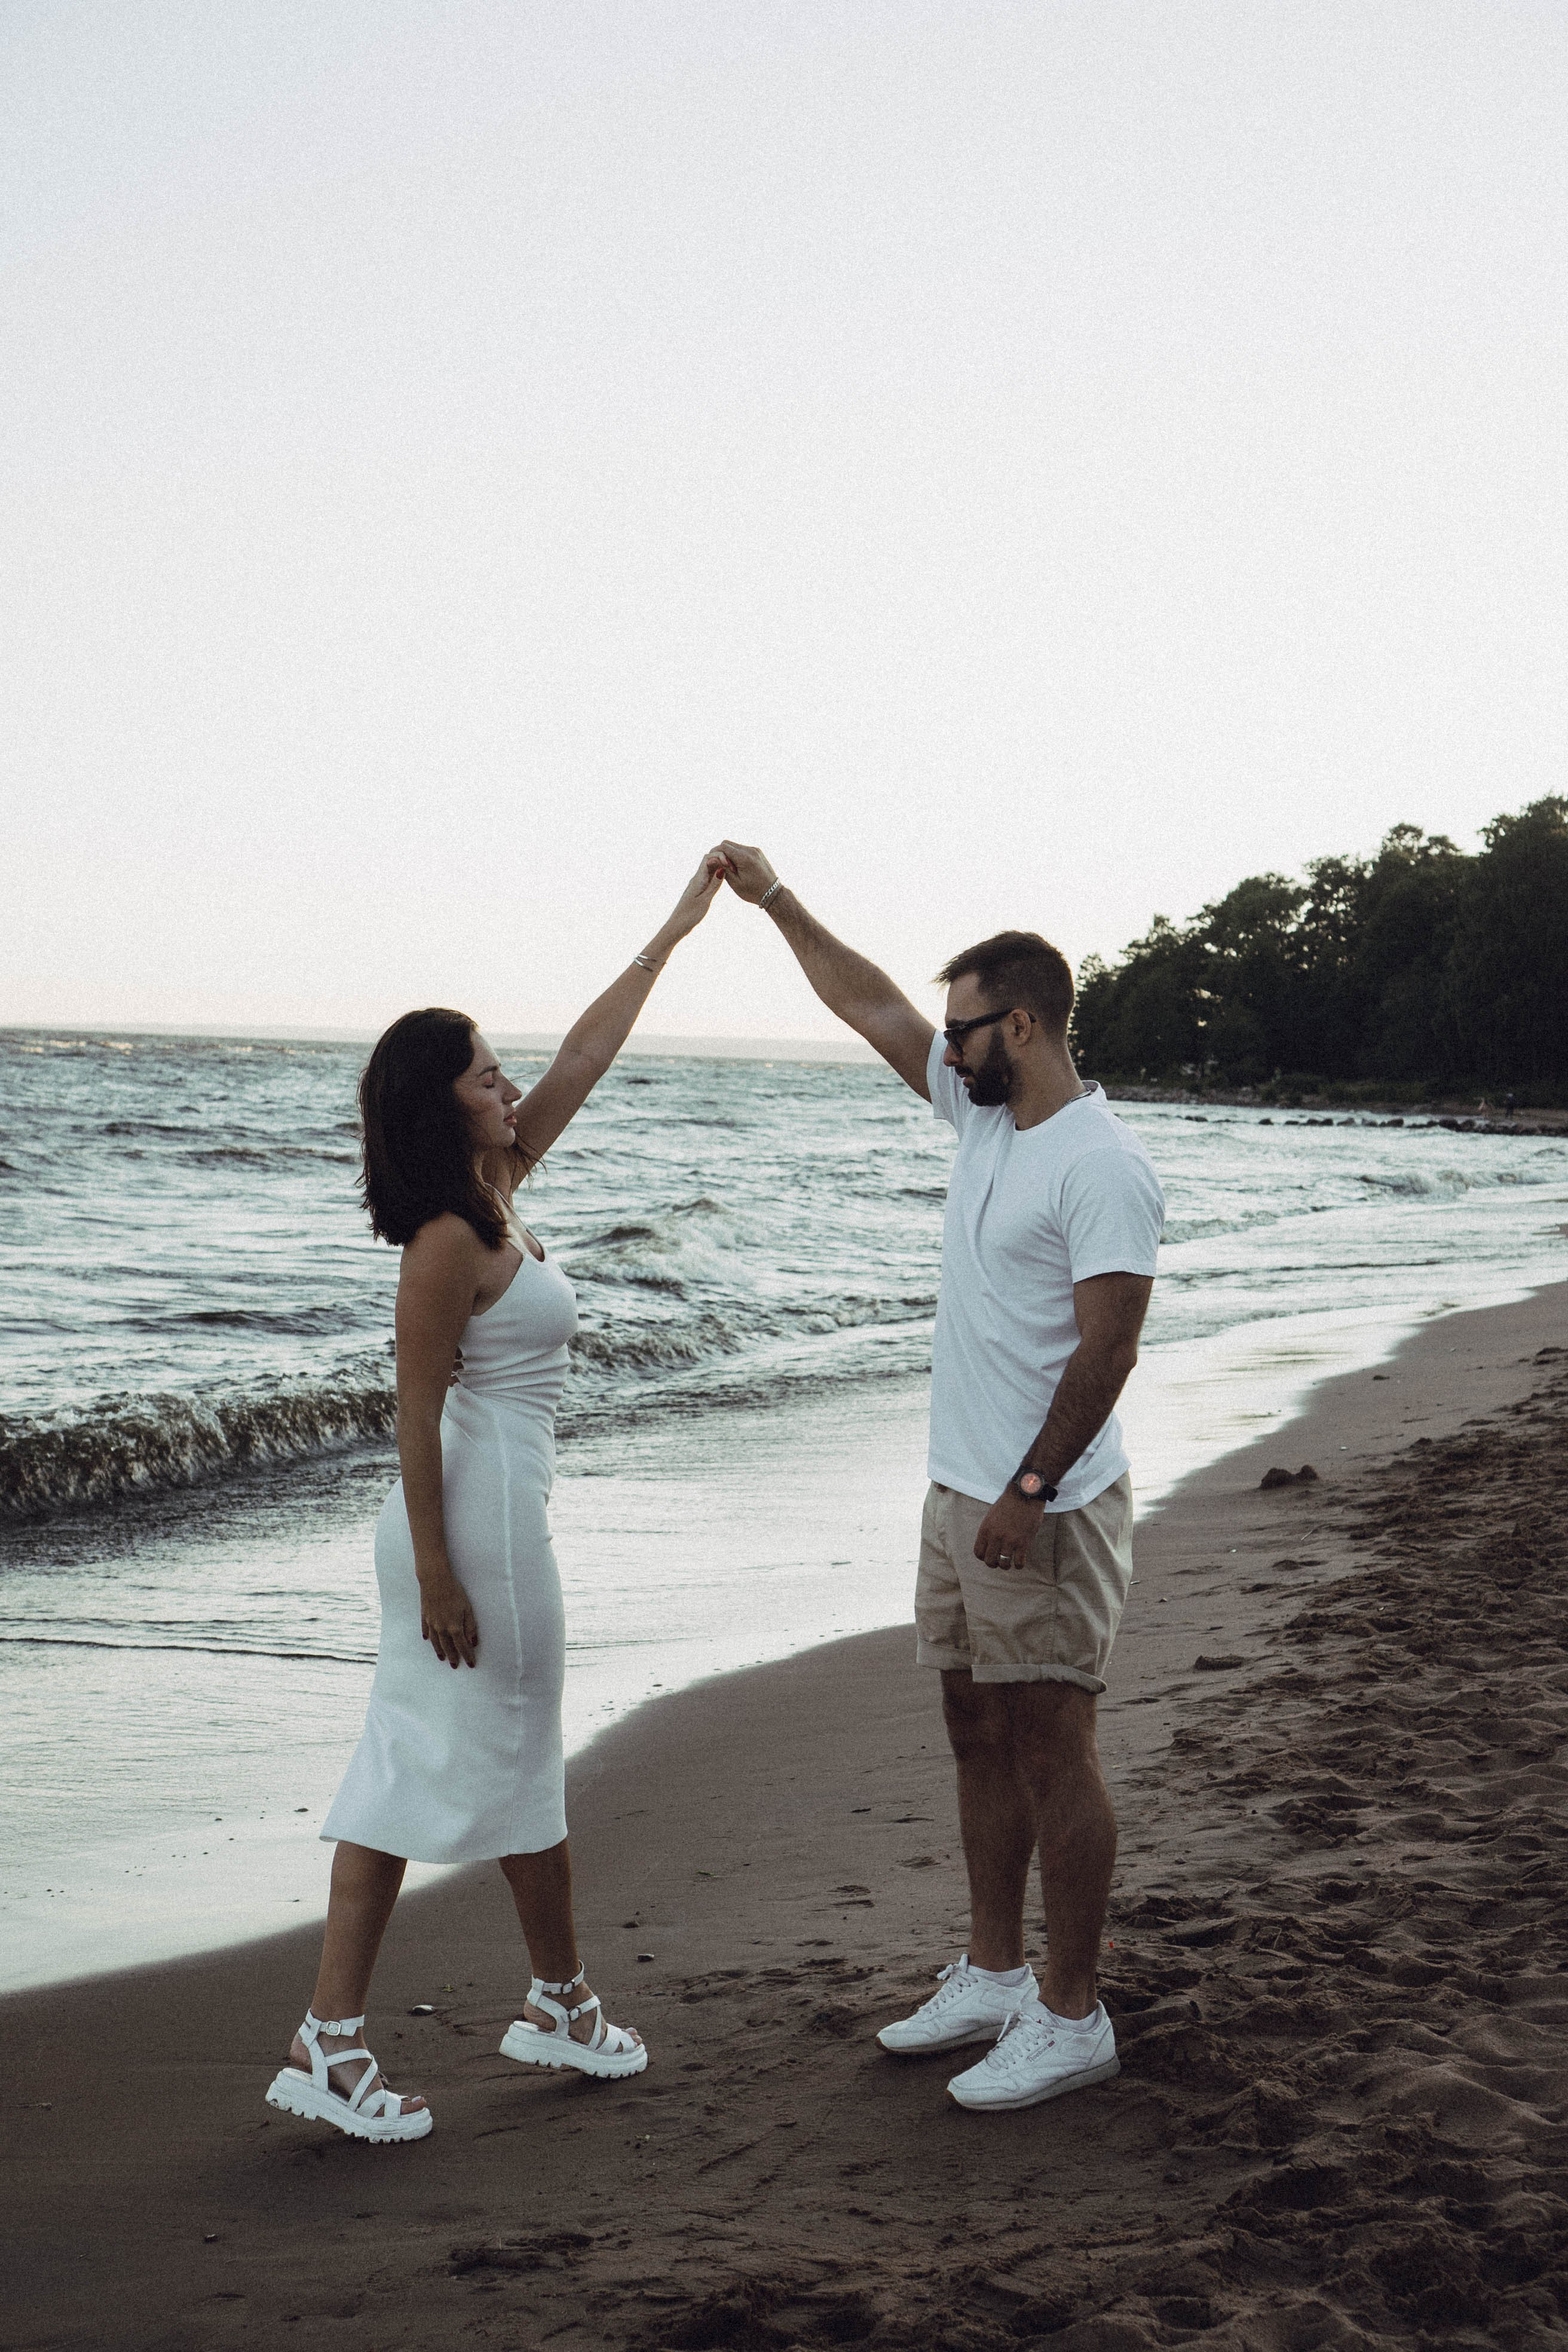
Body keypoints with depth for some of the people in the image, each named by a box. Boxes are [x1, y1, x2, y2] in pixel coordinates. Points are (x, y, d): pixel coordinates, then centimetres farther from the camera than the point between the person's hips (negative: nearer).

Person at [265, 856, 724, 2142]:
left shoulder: (496, 1189, 7)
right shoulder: (450, 1239, -18)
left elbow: (586, 1055, 14)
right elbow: (417, 1415, -19)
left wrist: (678, 928, 17)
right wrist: (438, 1577, -20)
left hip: (482, 1510, 9)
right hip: (476, 1517, -9)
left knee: (413, 1766, 9)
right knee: (515, 1767, 8)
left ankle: (332, 2038, 12)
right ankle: (562, 2000, 27)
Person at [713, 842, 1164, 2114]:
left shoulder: (1102, 1165, -17)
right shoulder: (984, 1116, 10)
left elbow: (1108, 1349, -21)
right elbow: (871, 1006, 19)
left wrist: (1029, 1493, -22)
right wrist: (774, 897, 20)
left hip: (1045, 1508, -9)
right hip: (962, 1492, 9)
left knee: (1052, 1746, -4)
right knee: (979, 1736, 15)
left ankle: (1073, 2018, 5)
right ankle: (993, 1976, 26)